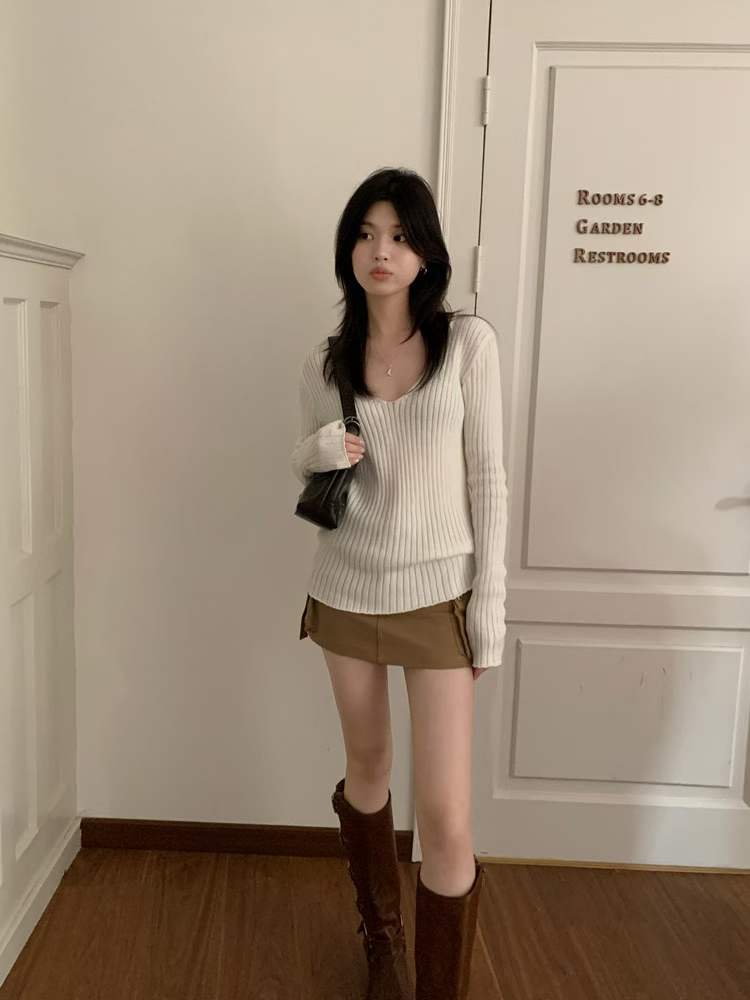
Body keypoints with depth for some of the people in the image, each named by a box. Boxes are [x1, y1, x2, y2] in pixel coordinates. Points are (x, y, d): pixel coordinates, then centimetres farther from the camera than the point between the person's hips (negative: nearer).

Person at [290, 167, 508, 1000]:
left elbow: (486, 477, -4)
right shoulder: (324, 363, 2)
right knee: (366, 767, 18)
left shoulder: (468, 343, -6)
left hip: (437, 595, -3)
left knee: (446, 817, -5)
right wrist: (319, 451, -11)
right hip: (345, 592, 3)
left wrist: (490, 594, -8)